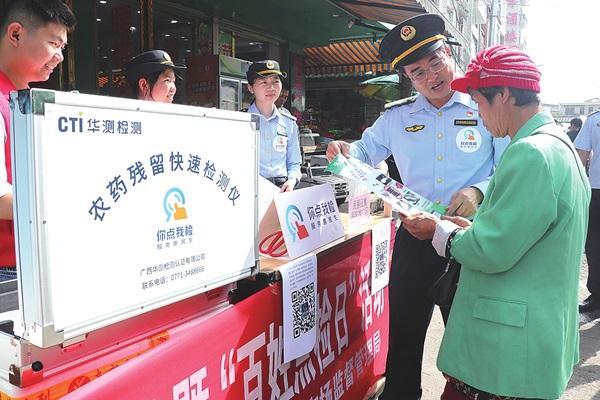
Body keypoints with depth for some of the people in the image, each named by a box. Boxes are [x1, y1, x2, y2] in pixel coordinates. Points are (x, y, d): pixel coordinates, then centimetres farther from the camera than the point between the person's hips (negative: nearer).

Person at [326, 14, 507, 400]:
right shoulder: (396, 117, 6)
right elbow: (365, 151, 15)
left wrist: (478, 191, -26)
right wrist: (345, 151, -7)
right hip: (414, 237, 2)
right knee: (404, 328, 12)